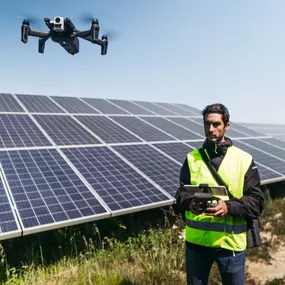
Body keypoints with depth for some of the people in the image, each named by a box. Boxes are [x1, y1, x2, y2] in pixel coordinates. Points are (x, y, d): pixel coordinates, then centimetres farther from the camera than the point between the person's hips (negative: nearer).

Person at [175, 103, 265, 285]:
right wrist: (190, 202, -19)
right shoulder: (192, 158, 2)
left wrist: (229, 206, -22)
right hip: (196, 240, 2)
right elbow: (181, 192, 4)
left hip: (230, 242, -1)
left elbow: (257, 201, -5)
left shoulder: (244, 160, -3)